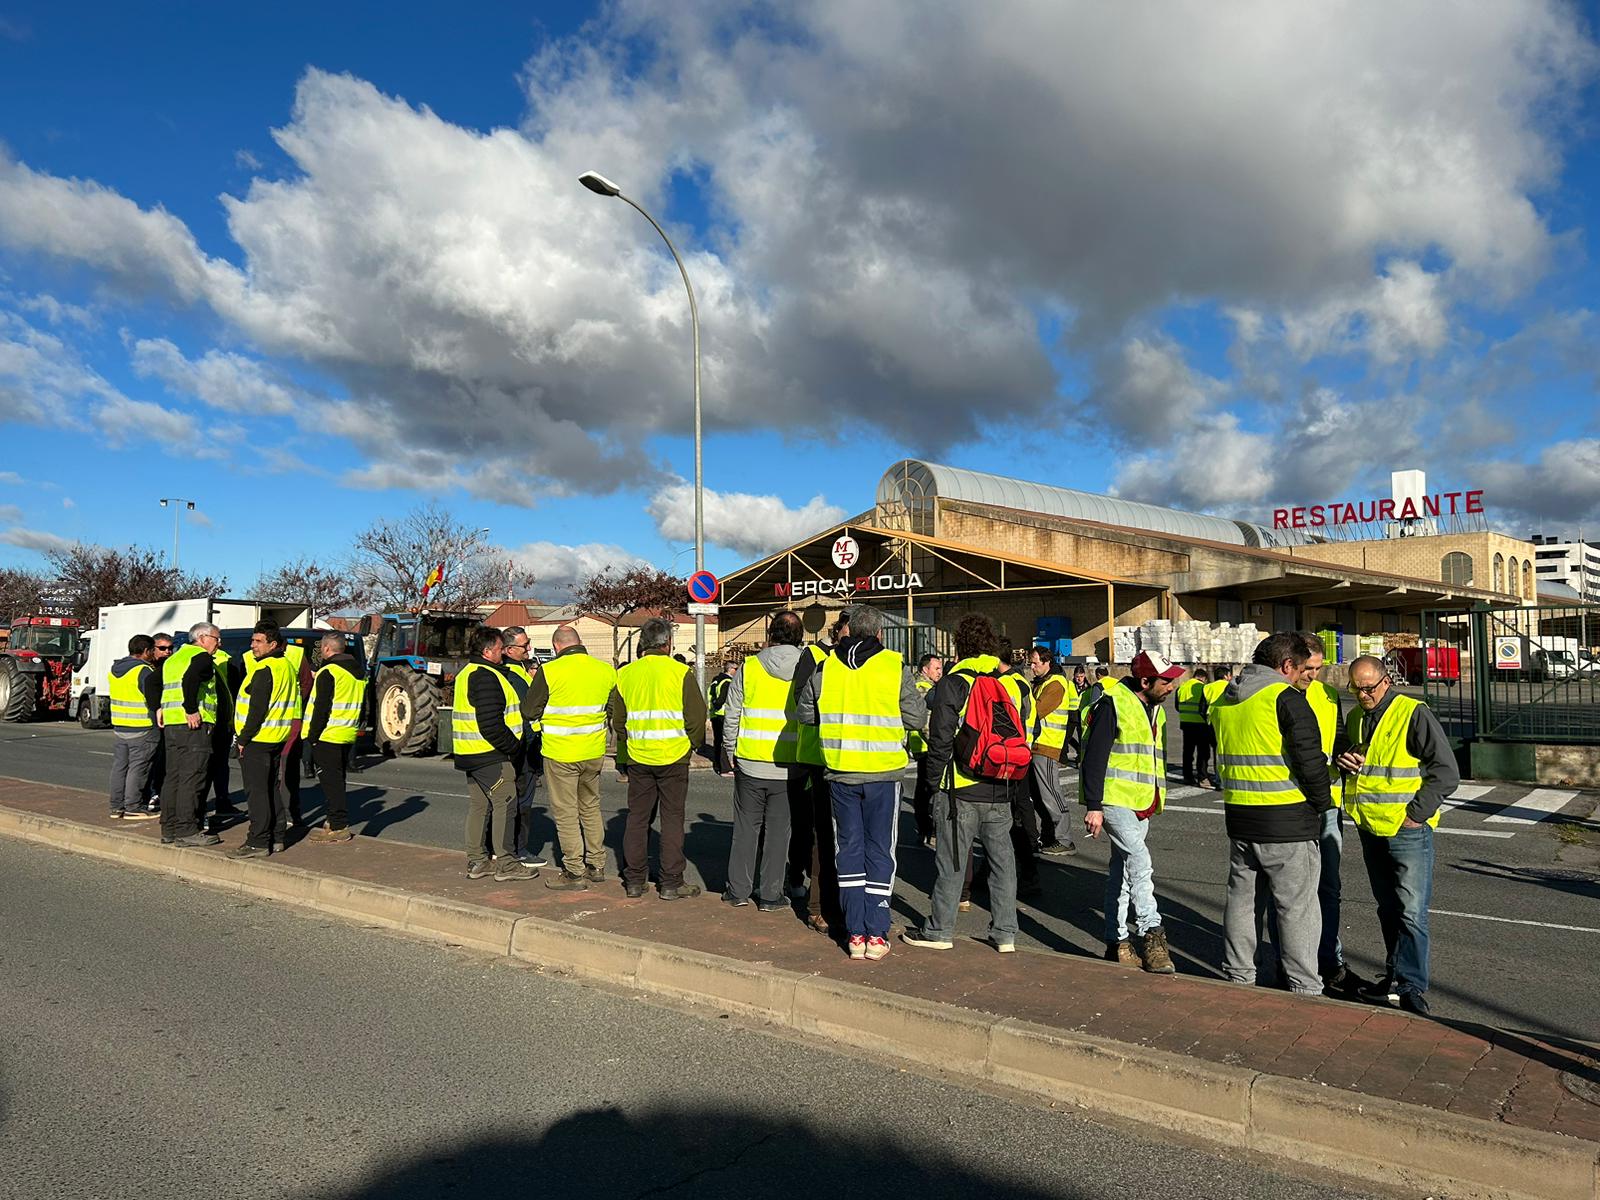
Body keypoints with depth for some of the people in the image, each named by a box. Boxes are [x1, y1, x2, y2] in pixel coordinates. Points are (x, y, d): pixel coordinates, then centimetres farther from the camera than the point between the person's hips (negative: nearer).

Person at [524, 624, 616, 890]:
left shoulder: (549, 671, -14)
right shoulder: (606, 670, 0)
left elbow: (531, 711, -6)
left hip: (560, 753, -5)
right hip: (594, 752, 5)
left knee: (565, 812, 5)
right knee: (591, 807, 19)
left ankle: (574, 872, 9)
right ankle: (596, 865, 26)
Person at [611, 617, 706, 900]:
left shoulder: (625, 674, 3)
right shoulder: (680, 672, -9)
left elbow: (617, 720, 7)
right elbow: (696, 716, -9)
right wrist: (692, 745, 7)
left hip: (638, 757, 4)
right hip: (673, 757, -3)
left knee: (637, 817, 13)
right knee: (672, 818, 4)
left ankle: (634, 880, 18)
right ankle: (671, 884, 7)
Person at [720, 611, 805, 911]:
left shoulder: (748, 668, -4)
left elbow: (732, 718, 0)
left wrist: (732, 754, 12)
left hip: (750, 764, 0)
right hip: (790, 768, 0)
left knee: (746, 827, 12)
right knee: (779, 830, 9)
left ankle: (738, 890, 20)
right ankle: (771, 895, 14)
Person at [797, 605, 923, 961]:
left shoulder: (825, 667, -1)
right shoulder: (895, 666, -8)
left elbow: (805, 713, 7)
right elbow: (917, 718, -4)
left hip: (840, 773, 2)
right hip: (883, 772, -2)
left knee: (849, 849, 11)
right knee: (879, 851, 8)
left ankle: (855, 934, 14)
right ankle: (876, 935, 9)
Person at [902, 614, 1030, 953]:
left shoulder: (953, 684, -9)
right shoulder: (1016, 683, 5)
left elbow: (940, 738, -10)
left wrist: (938, 775, 5)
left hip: (962, 789, -4)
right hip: (1003, 791, 4)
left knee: (952, 862, 6)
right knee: (1002, 859, 12)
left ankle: (939, 930, 16)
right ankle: (1005, 933, 17)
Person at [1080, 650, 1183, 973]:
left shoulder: (1156, 710, 15)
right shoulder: (1113, 704, -13)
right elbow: (1094, 758, -16)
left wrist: (1155, 802, 25)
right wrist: (1093, 806, -20)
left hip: (1142, 805, 9)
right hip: (1114, 800, -9)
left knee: (1123, 868, 12)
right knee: (1139, 860, -21)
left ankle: (1117, 940, 17)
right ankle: (1151, 934, -19)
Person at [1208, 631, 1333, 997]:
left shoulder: (1225, 699, 9)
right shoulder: (1286, 698, -14)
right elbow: (1310, 760, -17)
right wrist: (1323, 803, -1)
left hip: (1238, 817, 7)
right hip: (1288, 821, -6)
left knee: (1241, 897, 16)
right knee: (1297, 906, 4)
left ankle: (1238, 976, 25)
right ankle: (1305, 988, 11)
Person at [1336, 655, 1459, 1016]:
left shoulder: (1415, 714, -11)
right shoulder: (1355, 717, 11)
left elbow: (1446, 772, -12)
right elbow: (1344, 754, 25)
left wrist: (1415, 813, -15)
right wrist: (1343, 761, 0)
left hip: (1409, 831, -7)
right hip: (1371, 830, 7)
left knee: (1411, 912, -7)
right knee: (1388, 909, 16)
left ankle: (1412, 987, -1)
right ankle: (1395, 977, 26)